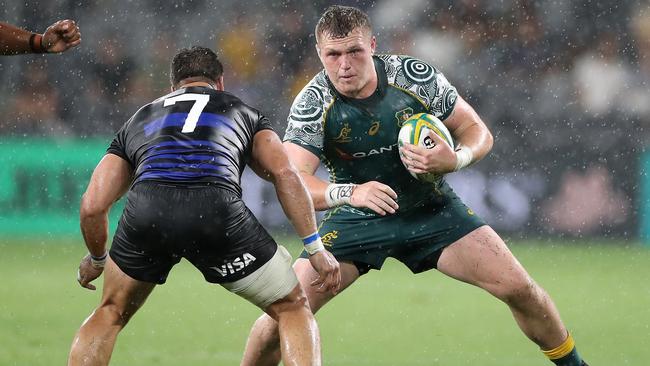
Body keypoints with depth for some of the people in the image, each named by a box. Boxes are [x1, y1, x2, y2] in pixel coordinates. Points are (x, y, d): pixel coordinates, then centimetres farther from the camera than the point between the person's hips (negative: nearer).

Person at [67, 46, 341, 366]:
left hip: (145, 209, 2)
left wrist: (96, 259, 46)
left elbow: (92, 207, 28)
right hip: (217, 210, -2)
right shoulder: (243, 114, 33)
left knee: (110, 312, 29)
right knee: (293, 309, 17)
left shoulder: (137, 121, 36)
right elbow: (284, 174, 13)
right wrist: (315, 246, 13)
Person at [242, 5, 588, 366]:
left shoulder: (415, 76, -16)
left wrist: (456, 159, -30)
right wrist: (347, 192, -48)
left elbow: (477, 131, -7)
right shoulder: (313, 103, -19)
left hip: (430, 209, 1)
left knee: (520, 289, -9)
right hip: (356, 218, -1)